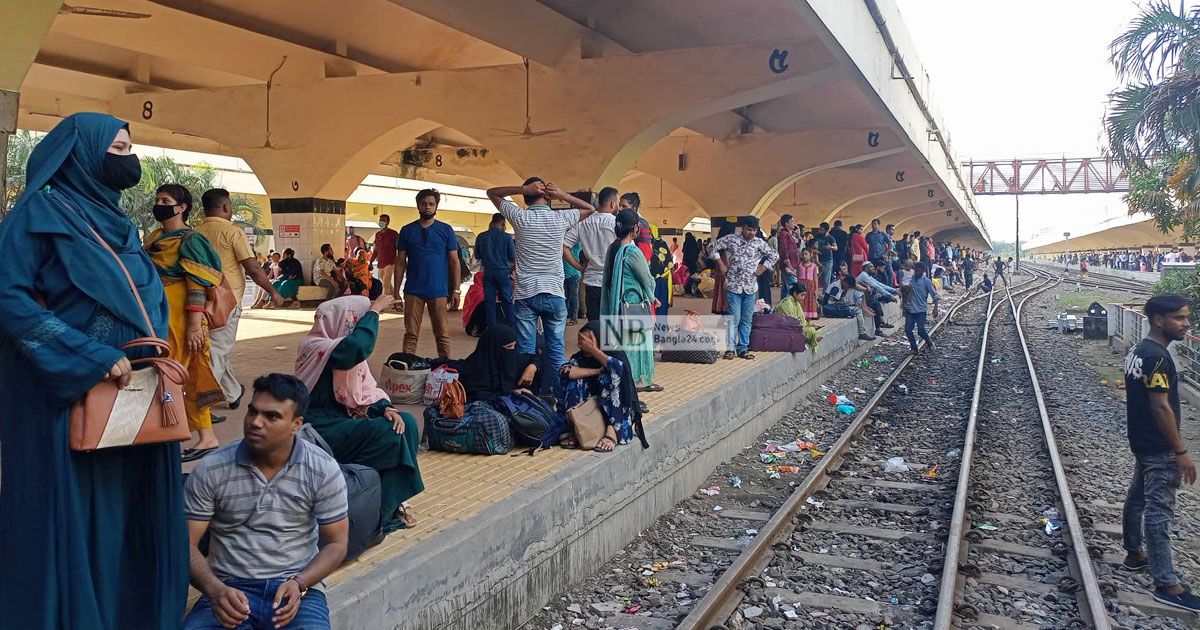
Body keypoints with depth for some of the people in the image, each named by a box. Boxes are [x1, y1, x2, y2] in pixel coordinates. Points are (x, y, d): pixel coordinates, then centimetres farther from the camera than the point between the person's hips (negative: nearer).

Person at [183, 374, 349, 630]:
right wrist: (215, 589, -17)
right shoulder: (210, 470, -3)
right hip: (229, 589, 0)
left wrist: (299, 583, -14)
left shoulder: (324, 471, -3)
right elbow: (186, 543, 0)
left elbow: (335, 543, 3)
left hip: (296, 589, 0)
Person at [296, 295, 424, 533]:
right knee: (389, 434, -23)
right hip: (321, 431, -10)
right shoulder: (316, 348, -19)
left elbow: (367, 388, 11)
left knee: (406, 423, -3)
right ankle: (381, 512, -10)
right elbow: (358, 346, -39)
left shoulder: (348, 349, 11)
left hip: (344, 419, 10)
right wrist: (374, 310, -25)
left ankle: (391, 501, 1)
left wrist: (386, 407, -10)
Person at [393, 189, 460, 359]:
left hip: (438, 290, -1)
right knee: (411, 334, 3)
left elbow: (454, 261, 5)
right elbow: (400, 263, 8)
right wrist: (396, 292, 2)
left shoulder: (446, 230, 5)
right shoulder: (407, 230, 7)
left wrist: (456, 290, -2)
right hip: (413, 291, 1)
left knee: (442, 335, 3)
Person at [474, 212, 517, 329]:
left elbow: (477, 256, 8)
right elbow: (513, 258, -3)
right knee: (508, 302, 5)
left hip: (488, 273, 2)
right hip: (504, 272, -2)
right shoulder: (506, 237, -7)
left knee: (489, 302, 7)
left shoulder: (481, 237, 0)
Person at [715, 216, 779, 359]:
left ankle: (743, 348, 14)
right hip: (733, 285, -3)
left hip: (750, 287, 3)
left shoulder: (759, 243, 5)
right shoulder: (731, 239, -3)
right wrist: (721, 264, 0)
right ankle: (730, 348, 1)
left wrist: (762, 267, 7)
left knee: (747, 319, 7)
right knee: (734, 318, -6)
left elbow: (775, 255, 16)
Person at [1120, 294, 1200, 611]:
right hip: (1159, 450, -10)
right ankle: (1166, 584, -3)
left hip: (1142, 443, 10)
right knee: (1159, 513, -7)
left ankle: (1135, 553, 36)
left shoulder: (1138, 351, 7)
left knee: (1137, 498, 20)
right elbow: (1161, 407, -24)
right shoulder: (1157, 357, -23)